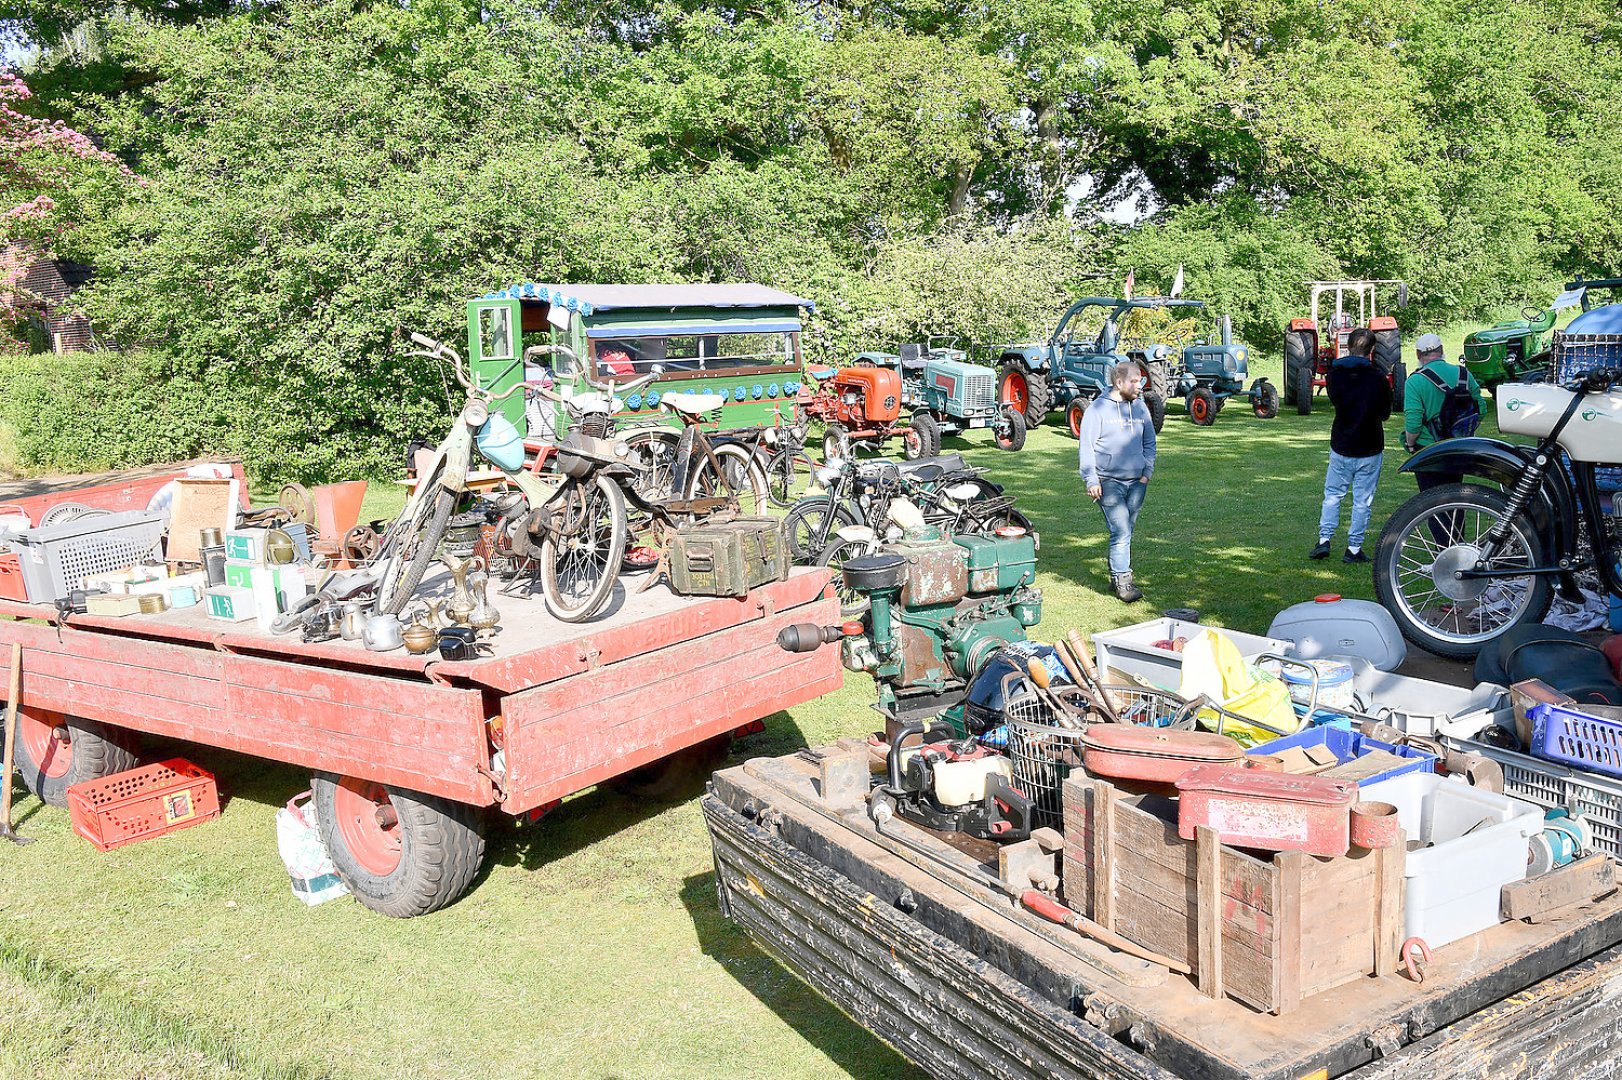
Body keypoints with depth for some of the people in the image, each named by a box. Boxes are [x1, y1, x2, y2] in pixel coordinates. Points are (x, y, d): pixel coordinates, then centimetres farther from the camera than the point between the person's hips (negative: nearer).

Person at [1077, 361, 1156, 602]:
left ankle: (1117, 575, 21)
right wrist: (1091, 480, -11)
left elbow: (1149, 442, 19)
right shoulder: (1098, 408, -5)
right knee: (1120, 532, -11)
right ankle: (1122, 581, -6)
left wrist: (1147, 472, 7)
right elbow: (1086, 447, -5)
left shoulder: (1140, 407, 10)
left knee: (1125, 533, 10)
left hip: (1137, 482, 5)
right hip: (1109, 482, -5)